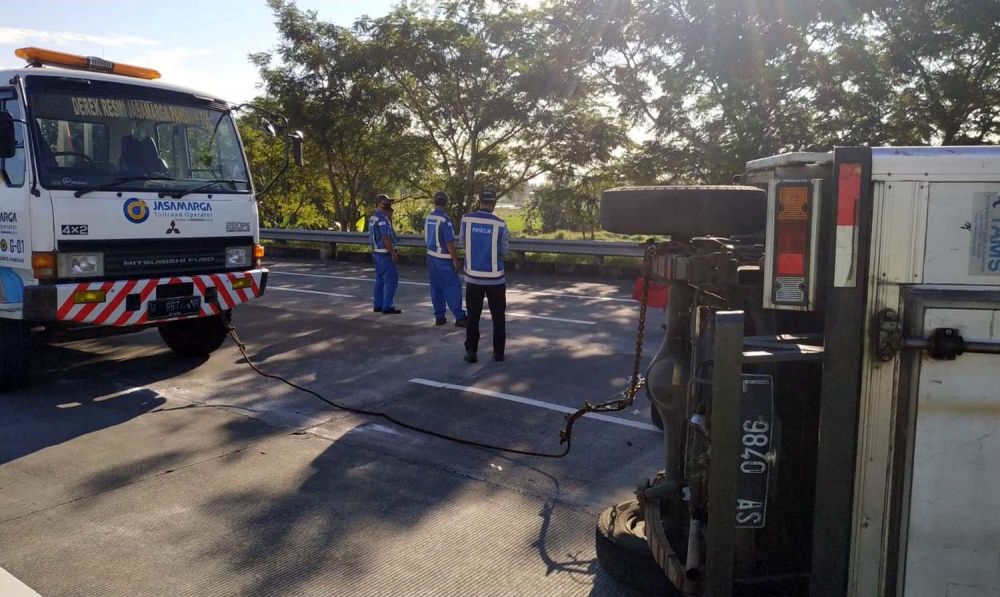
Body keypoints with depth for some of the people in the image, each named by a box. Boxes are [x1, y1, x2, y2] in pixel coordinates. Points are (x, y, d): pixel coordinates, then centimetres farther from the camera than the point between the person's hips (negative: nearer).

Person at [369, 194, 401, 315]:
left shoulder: (374, 217, 12)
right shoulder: (382, 218, -19)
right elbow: (386, 238, -24)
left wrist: (389, 216, 14)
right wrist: (393, 253, -21)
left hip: (377, 252, 10)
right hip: (385, 254, -10)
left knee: (380, 279, 13)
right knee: (391, 279, -5)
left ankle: (378, 305, 16)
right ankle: (387, 307, -5)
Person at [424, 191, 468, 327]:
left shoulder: (428, 218, 5)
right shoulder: (445, 220, -18)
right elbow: (449, 243, -19)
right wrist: (455, 261, -14)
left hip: (431, 257, 7)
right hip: (443, 259, -7)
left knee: (436, 288, 11)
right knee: (453, 288, -3)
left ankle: (439, 317, 14)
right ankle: (460, 318, -3)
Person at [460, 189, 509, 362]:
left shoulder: (466, 219, -6)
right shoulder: (500, 224, -11)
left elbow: (463, 242, 7)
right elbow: (504, 251, -3)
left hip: (473, 277, 1)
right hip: (495, 278, -1)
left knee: (473, 316, 10)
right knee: (498, 316, 13)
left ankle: (471, 351, 5)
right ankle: (498, 352, 15)